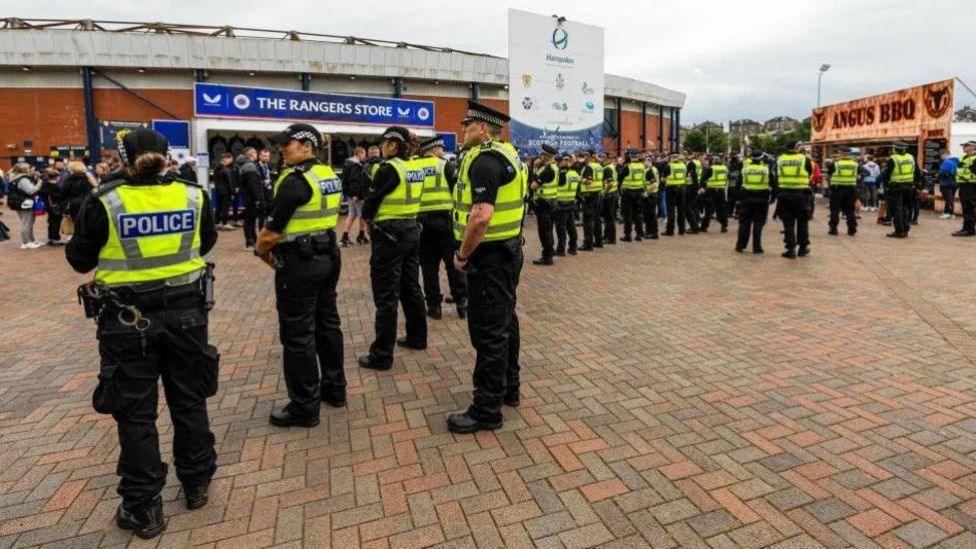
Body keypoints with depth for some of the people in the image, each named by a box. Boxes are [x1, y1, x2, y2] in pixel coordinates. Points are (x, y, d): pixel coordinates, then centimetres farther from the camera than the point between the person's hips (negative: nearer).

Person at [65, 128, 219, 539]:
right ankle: (197, 484, 31)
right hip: (186, 312, 3)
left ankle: (143, 508, 21)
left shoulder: (103, 202, -10)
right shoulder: (193, 195, -3)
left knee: (136, 413, 10)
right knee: (189, 400, 16)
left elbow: (79, 260, 0)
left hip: (128, 320, -2)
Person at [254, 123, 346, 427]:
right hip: (328, 256, 9)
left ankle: (305, 407, 12)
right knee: (327, 323, 18)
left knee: (298, 335, 1)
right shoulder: (329, 174, 9)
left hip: (300, 264, -9)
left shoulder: (295, 179, -18)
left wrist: (259, 249, 2)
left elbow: (272, 232, -19)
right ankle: (334, 388, 31)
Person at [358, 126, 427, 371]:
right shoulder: (416, 168, 9)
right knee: (411, 287, 18)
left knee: (386, 295, -2)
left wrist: (368, 219, 8)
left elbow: (371, 201, -12)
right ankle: (417, 337, 31)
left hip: (390, 234, -8)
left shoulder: (389, 168, -15)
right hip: (411, 230, 8)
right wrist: (377, 218, 7)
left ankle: (382, 355, 5)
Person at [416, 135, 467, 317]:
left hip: (421, 221, 2)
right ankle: (461, 302, 10)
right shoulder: (444, 165, 0)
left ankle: (434, 305, 10)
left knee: (429, 265, 8)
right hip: (444, 219, -2)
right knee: (453, 263, 7)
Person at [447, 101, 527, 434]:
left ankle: (487, 410, 7)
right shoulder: (506, 154, 14)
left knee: (489, 331, -3)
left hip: (490, 256, -11)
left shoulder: (485, 160, -18)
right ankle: (508, 389, 33)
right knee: (504, 321, 18)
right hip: (508, 250, 11)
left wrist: (463, 254, -16)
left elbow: (481, 216, -29)